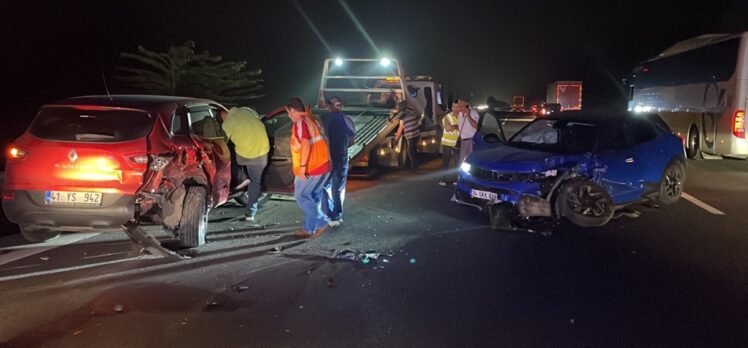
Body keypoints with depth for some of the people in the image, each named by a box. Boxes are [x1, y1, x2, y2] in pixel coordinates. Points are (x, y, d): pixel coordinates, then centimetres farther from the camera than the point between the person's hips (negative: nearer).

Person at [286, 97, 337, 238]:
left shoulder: (300, 122, -15)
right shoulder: (313, 120, 13)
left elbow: (305, 144, -28)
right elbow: (323, 141, 19)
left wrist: (302, 166, -27)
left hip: (310, 168, -9)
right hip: (323, 165, 9)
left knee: (301, 196, 3)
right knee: (314, 197, 15)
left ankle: (324, 222, -1)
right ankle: (309, 228, 22)